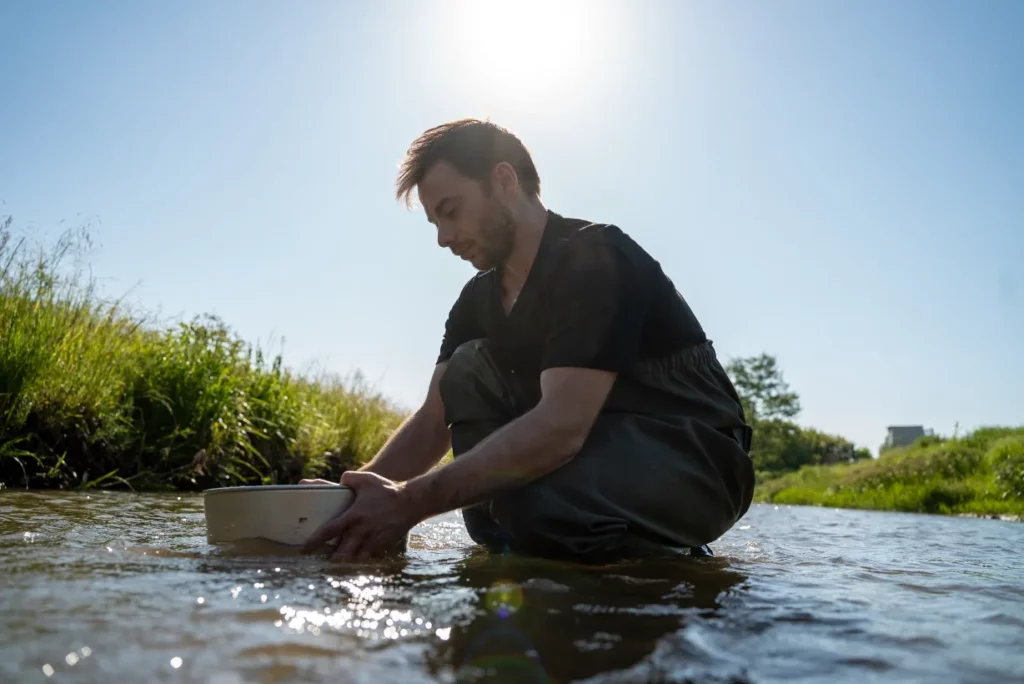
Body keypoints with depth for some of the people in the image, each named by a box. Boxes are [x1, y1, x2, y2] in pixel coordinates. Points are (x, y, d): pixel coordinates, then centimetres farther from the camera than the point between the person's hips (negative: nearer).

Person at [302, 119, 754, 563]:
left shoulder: (597, 259, -21)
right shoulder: (479, 299, 6)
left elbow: (562, 425, -32)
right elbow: (434, 421, 2)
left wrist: (413, 500, -34)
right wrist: (355, 492, -15)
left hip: (698, 456, -7)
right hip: (595, 449, 8)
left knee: (533, 498, -35)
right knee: (465, 370, -5)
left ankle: (672, 563, -7)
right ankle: (508, 549, -6)